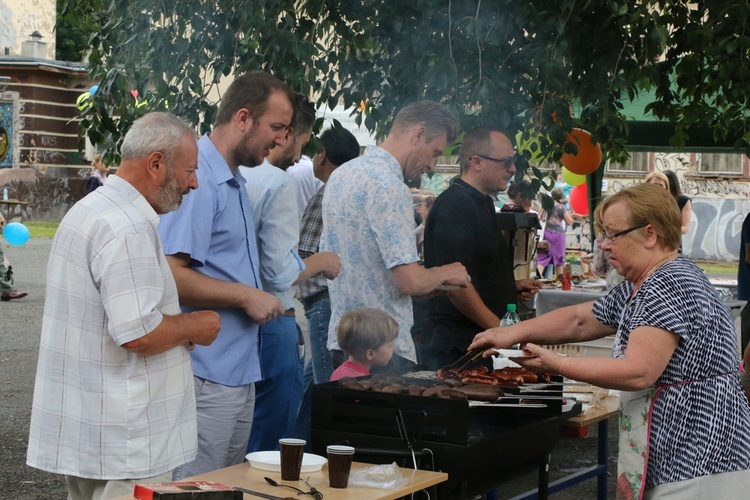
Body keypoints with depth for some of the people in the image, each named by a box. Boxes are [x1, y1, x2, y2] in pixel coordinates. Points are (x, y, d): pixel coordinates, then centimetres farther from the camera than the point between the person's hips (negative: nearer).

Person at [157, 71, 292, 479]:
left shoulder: (234, 181, 16)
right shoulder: (198, 179, -17)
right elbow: (169, 275, -25)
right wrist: (246, 296, -18)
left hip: (240, 373, 10)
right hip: (207, 379, -10)